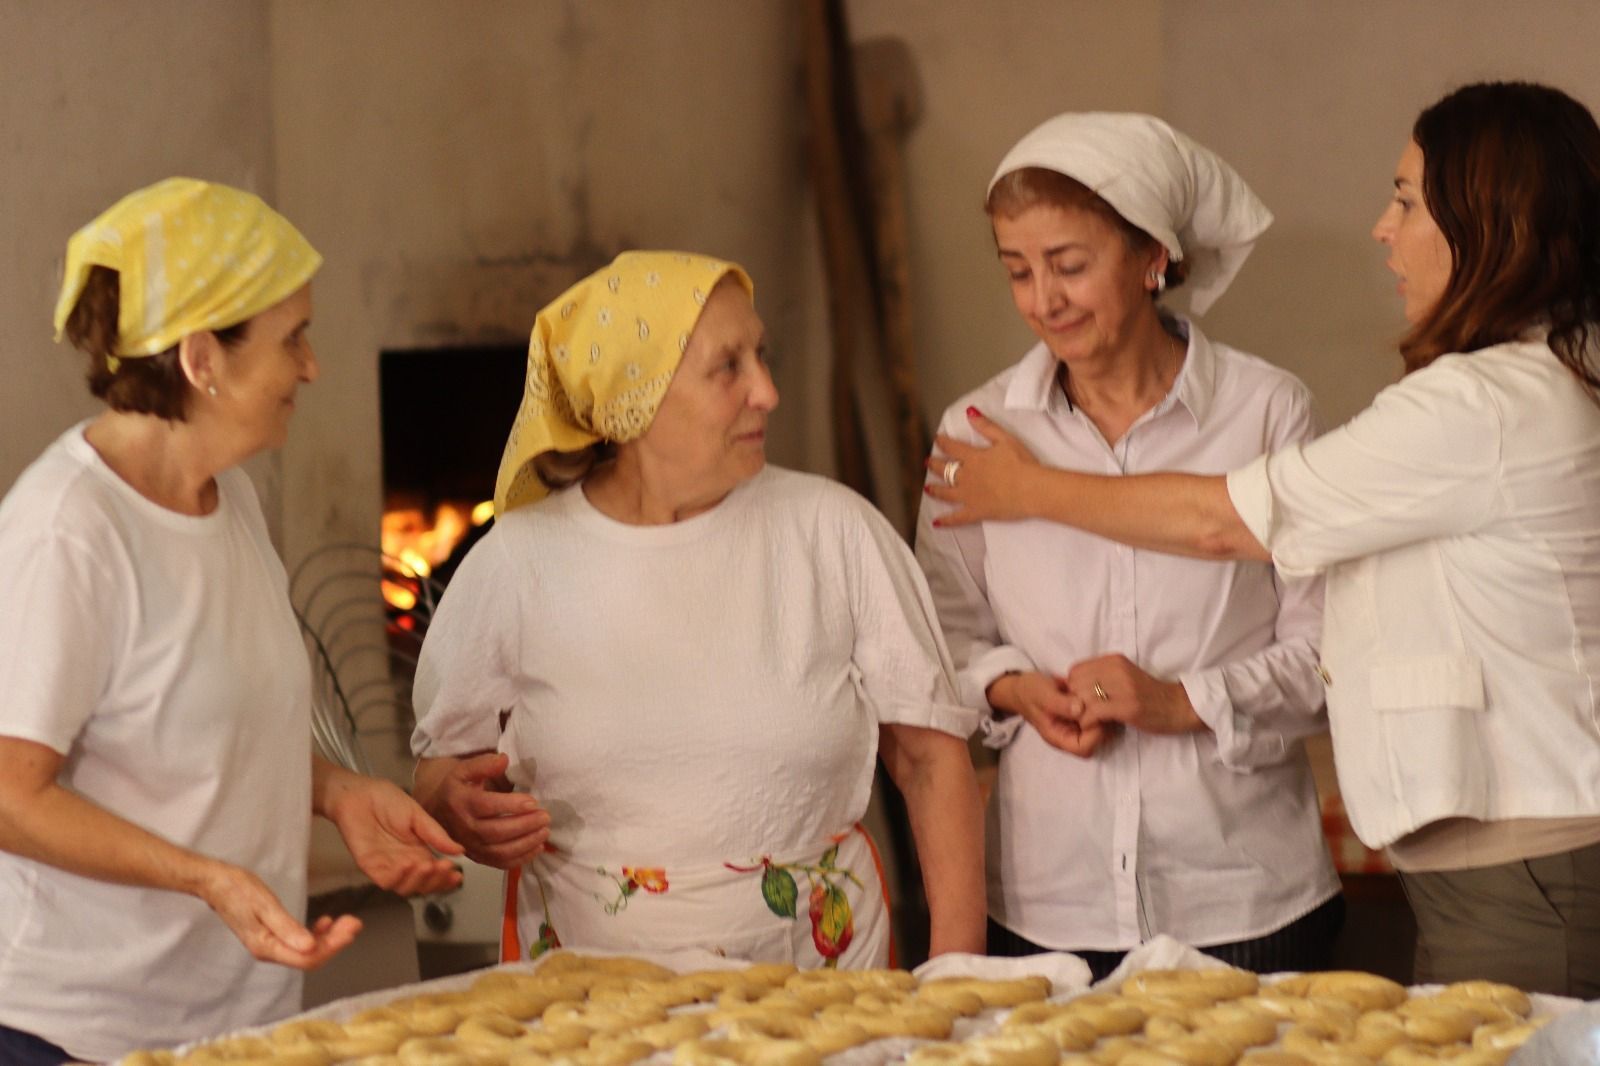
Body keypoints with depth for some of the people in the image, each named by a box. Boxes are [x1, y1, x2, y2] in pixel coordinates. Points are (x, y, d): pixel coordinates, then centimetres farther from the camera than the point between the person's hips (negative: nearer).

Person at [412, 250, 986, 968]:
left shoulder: (833, 531, 4)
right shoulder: (515, 564, 4)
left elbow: (930, 752, 5)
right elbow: (443, 762, 14)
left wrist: (957, 965, -3)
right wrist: (461, 806, -9)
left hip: (816, 975, -3)